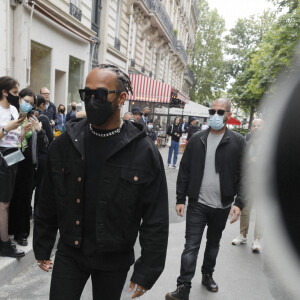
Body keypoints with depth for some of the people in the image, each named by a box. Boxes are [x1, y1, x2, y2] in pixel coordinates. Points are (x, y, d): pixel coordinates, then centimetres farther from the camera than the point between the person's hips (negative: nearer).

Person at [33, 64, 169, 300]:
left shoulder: (144, 152, -14)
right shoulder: (65, 143, -4)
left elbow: (156, 220, -11)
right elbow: (47, 203, 5)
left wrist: (147, 272, -8)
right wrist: (42, 248, 10)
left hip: (114, 262, -1)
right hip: (69, 254, 2)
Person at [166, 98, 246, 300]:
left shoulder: (238, 142, -4)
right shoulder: (197, 140, 0)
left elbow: (244, 176, -4)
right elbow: (184, 171, 2)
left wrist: (239, 203, -13)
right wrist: (180, 199, 0)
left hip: (222, 206, 1)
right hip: (197, 203, 0)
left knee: (214, 243, 20)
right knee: (191, 246, -1)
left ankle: (208, 275, 42)